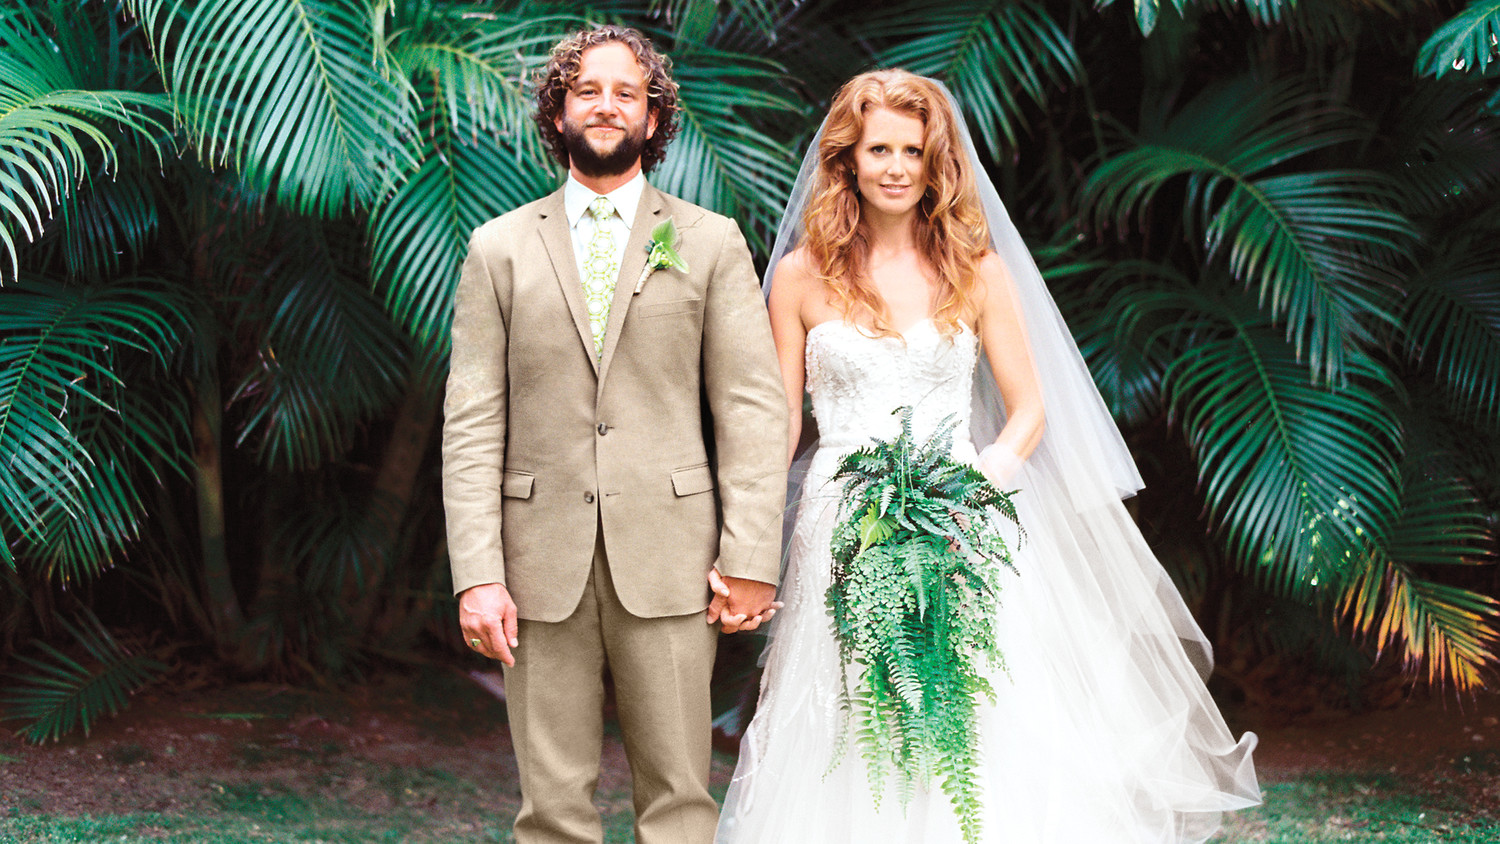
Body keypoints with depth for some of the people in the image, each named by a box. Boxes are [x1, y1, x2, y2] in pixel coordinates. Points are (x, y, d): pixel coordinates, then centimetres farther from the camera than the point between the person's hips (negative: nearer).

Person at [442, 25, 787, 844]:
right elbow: (471, 422, 4)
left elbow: (751, 407, 3)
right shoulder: (499, 248, 9)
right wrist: (477, 574, -6)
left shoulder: (711, 244, 8)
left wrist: (752, 559, -6)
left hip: (667, 562, 0)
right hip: (543, 562, 1)